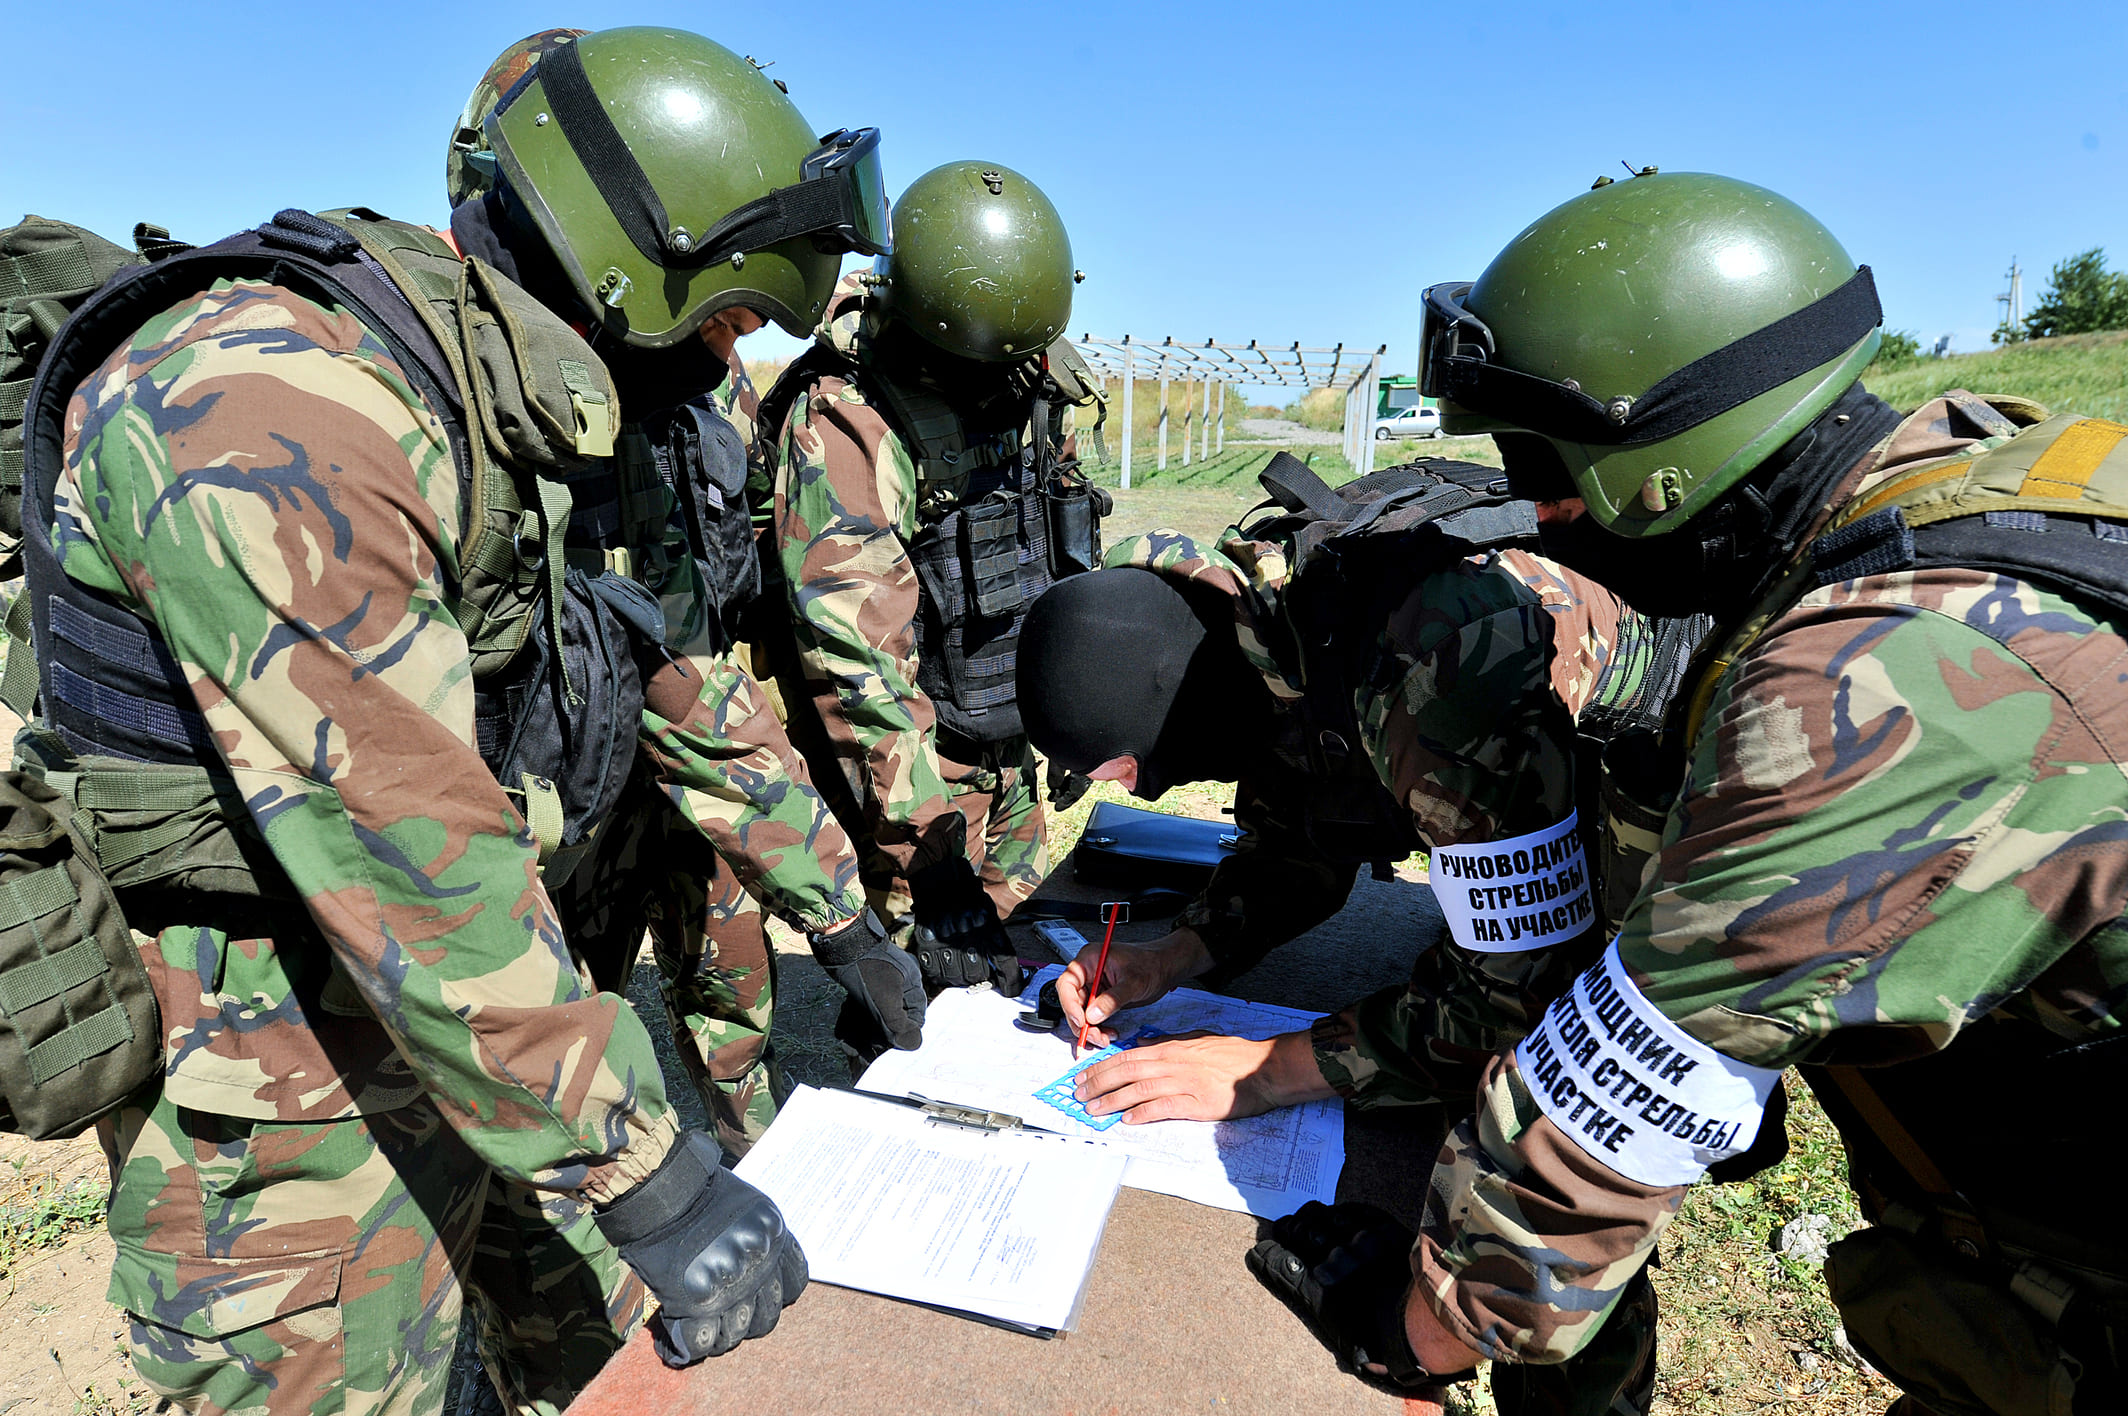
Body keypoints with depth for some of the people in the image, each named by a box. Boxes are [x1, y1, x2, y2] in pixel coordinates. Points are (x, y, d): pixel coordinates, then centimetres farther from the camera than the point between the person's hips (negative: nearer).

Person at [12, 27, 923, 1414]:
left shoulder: (553, 420, 4)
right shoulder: (271, 400, -26)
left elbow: (686, 683, 10)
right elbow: (397, 838, -32)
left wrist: (838, 910, 15)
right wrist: (638, 1162, -27)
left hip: (486, 981, 8)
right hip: (282, 1069, -8)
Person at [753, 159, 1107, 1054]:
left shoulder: (1035, 378, 1)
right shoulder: (842, 419, -21)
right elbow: (854, 655, -27)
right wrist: (930, 863, -28)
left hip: (1013, 748, 7)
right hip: (918, 749, -7)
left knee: (1021, 943, 18)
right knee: (944, 981, -3)